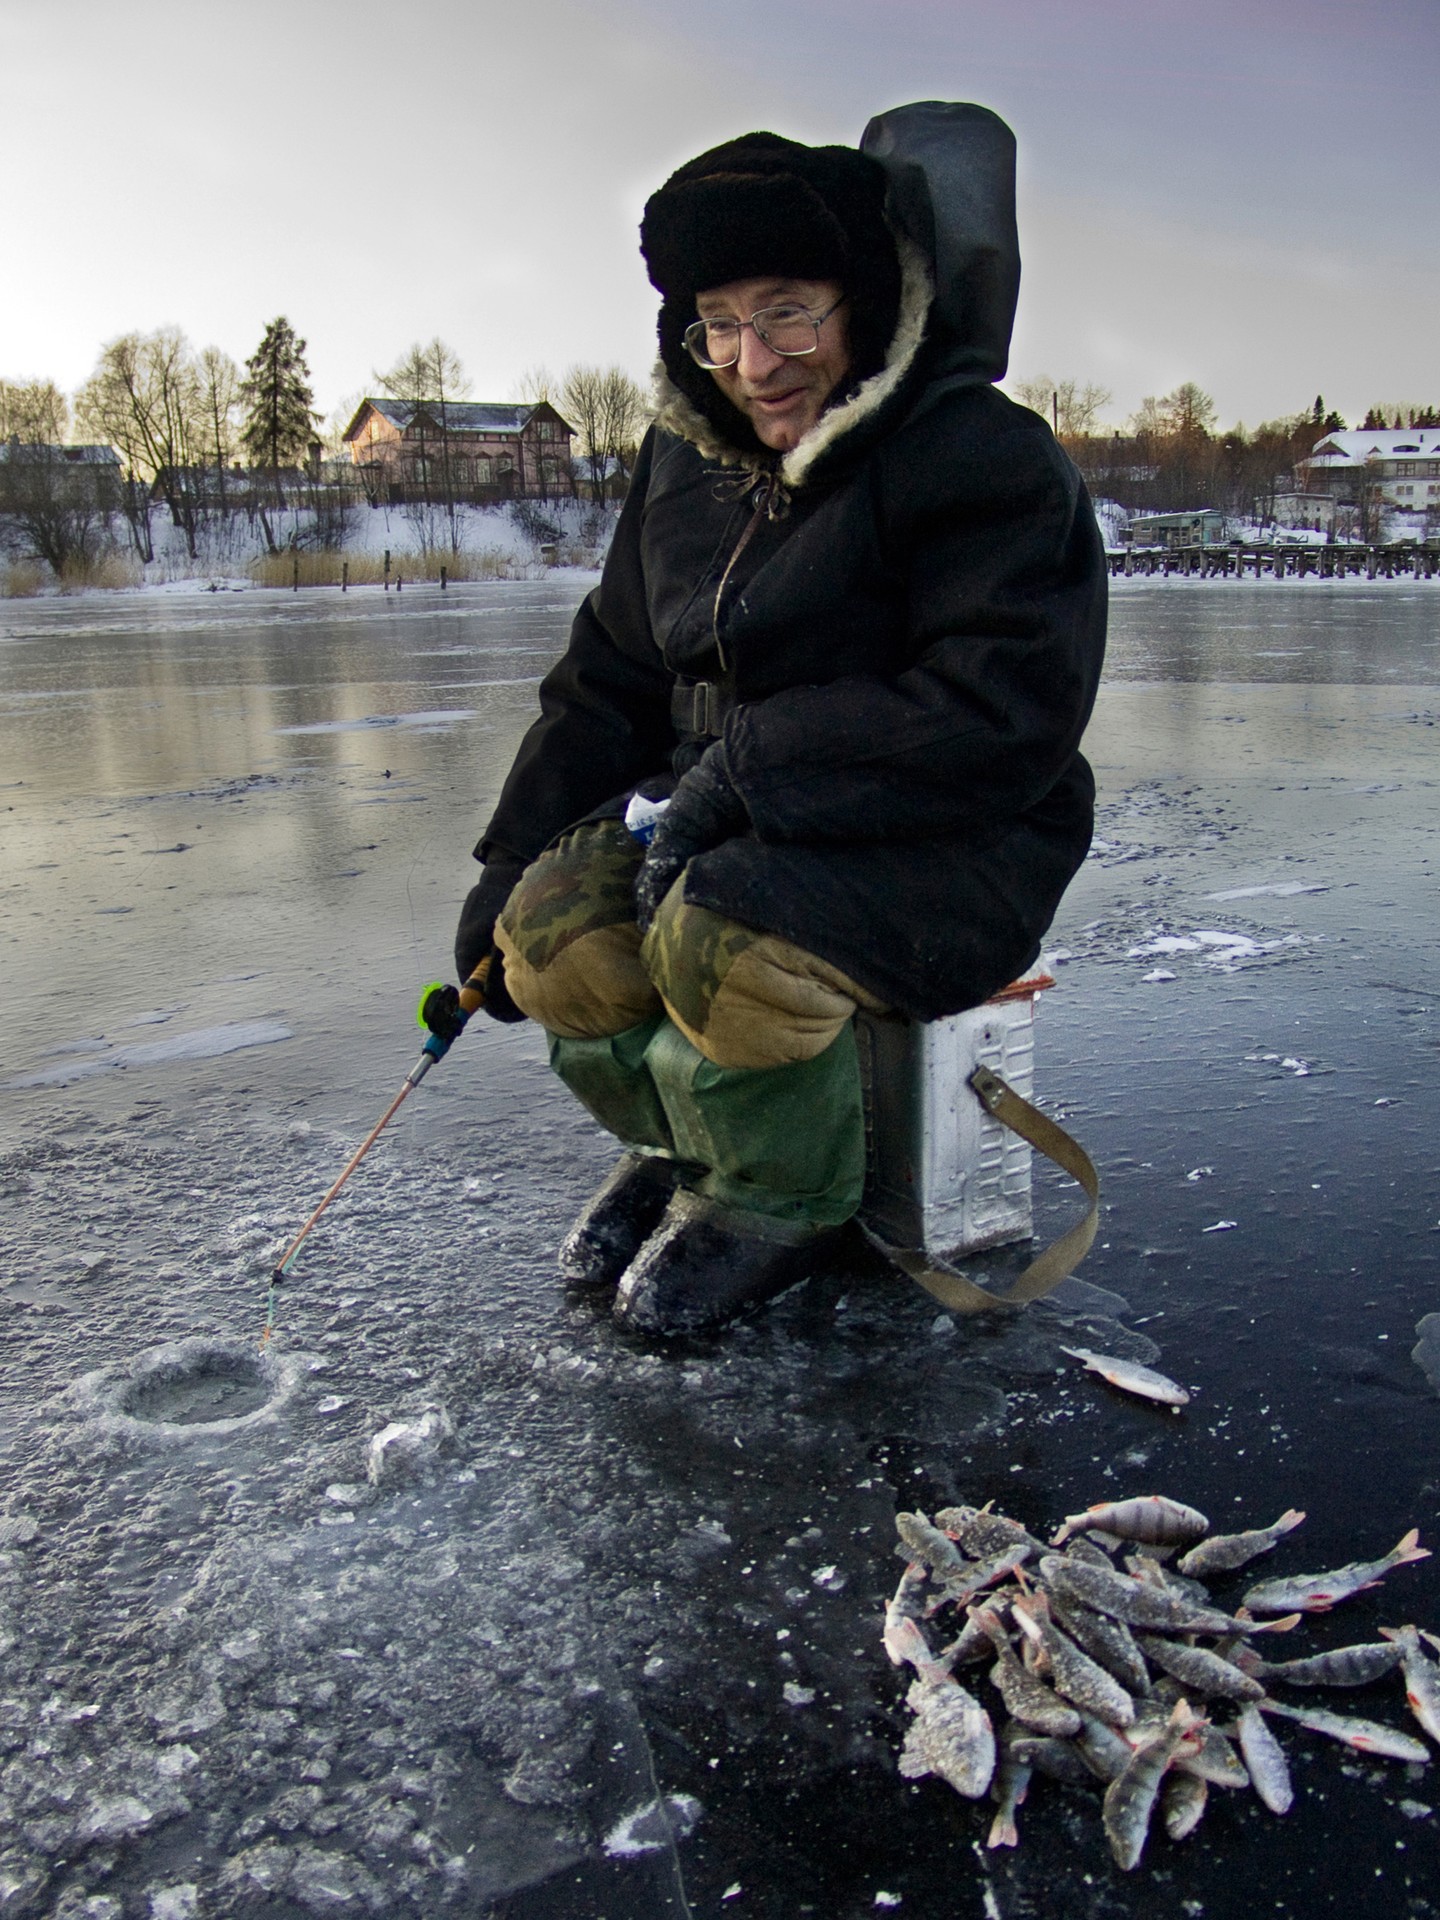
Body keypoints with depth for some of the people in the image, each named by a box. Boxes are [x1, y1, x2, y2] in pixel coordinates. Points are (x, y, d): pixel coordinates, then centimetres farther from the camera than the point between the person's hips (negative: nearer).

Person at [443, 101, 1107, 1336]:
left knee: (722, 940, -34)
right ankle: (682, 1142, 14)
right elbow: (607, 684, 13)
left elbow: (1002, 722, -24)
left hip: (949, 848, -6)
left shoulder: (987, 463, -14)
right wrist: (511, 866, 5)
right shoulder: (687, 462, 8)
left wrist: (745, 769, -25)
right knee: (554, 933, -19)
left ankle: (784, 1200, -1)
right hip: (733, 821, 6)